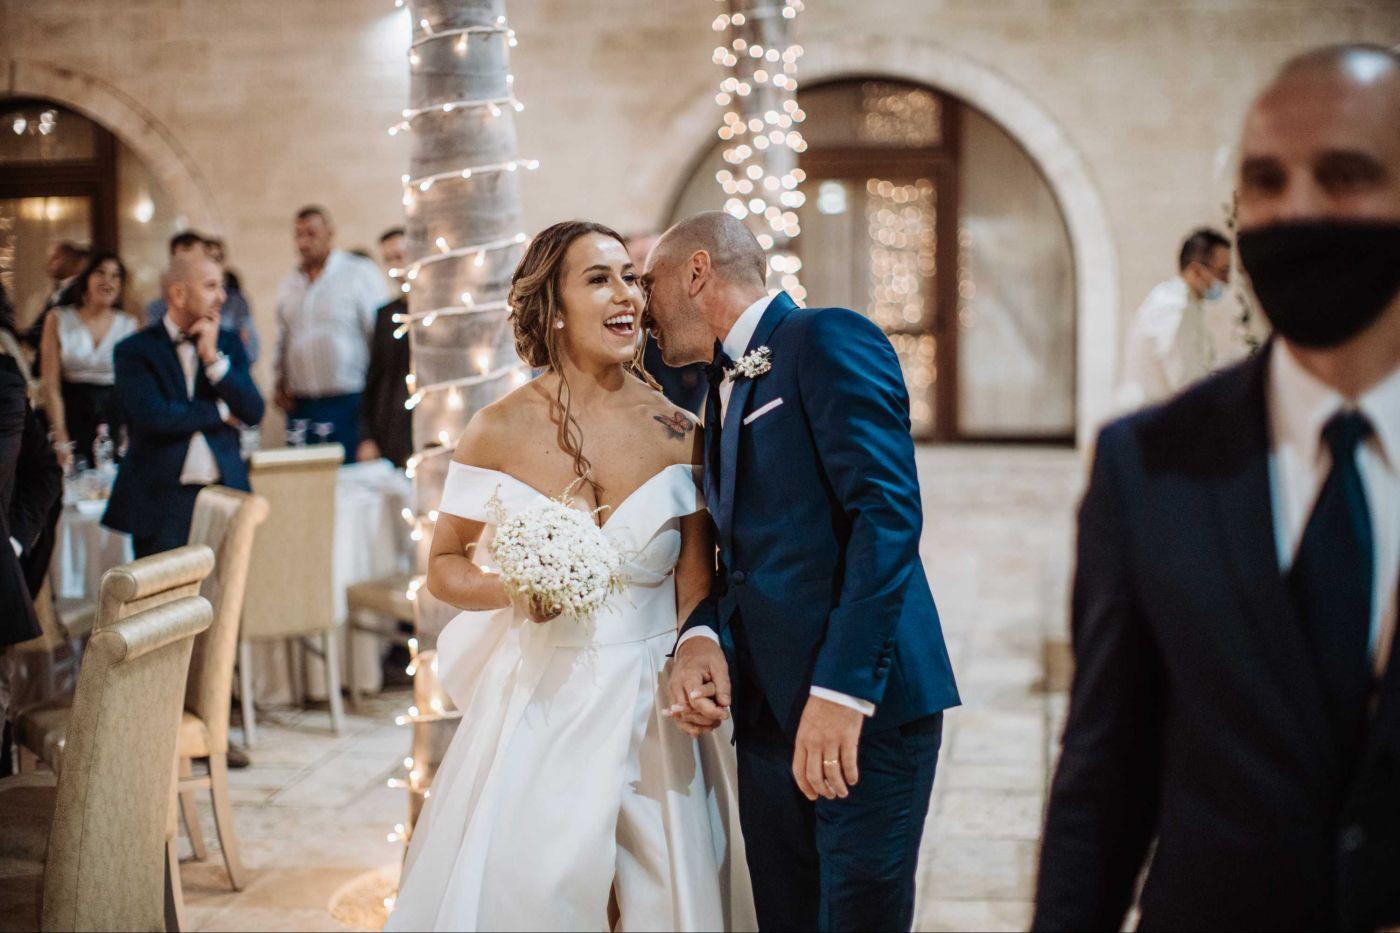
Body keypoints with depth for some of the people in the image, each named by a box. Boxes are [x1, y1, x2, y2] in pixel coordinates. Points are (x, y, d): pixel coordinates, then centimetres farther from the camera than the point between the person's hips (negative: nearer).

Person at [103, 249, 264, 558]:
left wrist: (213, 358, -7)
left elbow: (254, 413, 3)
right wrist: (220, 411, -4)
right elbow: (152, 417, -15)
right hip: (162, 503, -3)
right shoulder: (136, 350, -1)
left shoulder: (229, 344, 12)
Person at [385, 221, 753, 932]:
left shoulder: (678, 433, -3)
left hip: (651, 706, 1)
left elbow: (696, 590, 1)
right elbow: (443, 568, 4)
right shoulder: (499, 431, -5)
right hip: (540, 703, -1)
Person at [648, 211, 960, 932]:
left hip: (863, 704, -8)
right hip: (768, 710, 8)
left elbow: (887, 514, -18)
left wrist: (841, 688, -24)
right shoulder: (720, 392, 20)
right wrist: (701, 635, -2)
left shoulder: (829, 341, -7)